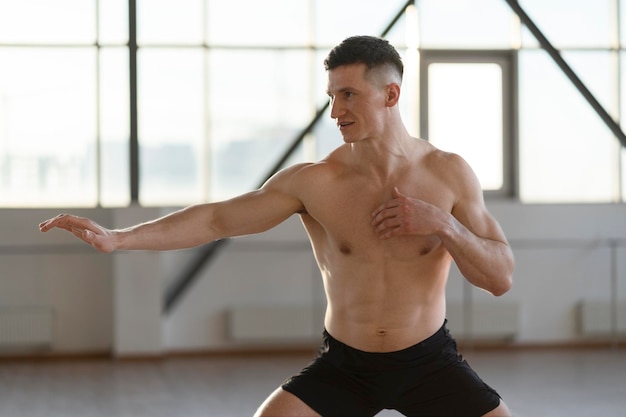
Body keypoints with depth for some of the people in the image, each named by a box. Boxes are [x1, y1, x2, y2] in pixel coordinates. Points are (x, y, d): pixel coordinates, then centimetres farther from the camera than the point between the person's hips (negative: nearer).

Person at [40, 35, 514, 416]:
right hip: (344, 365, 0)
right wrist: (118, 238, -20)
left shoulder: (449, 173, -10)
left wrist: (443, 224, -25)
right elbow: (217, 218, -11)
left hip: (429, 362, 0)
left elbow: (501, 277, -9)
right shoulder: (313, 182, -11)